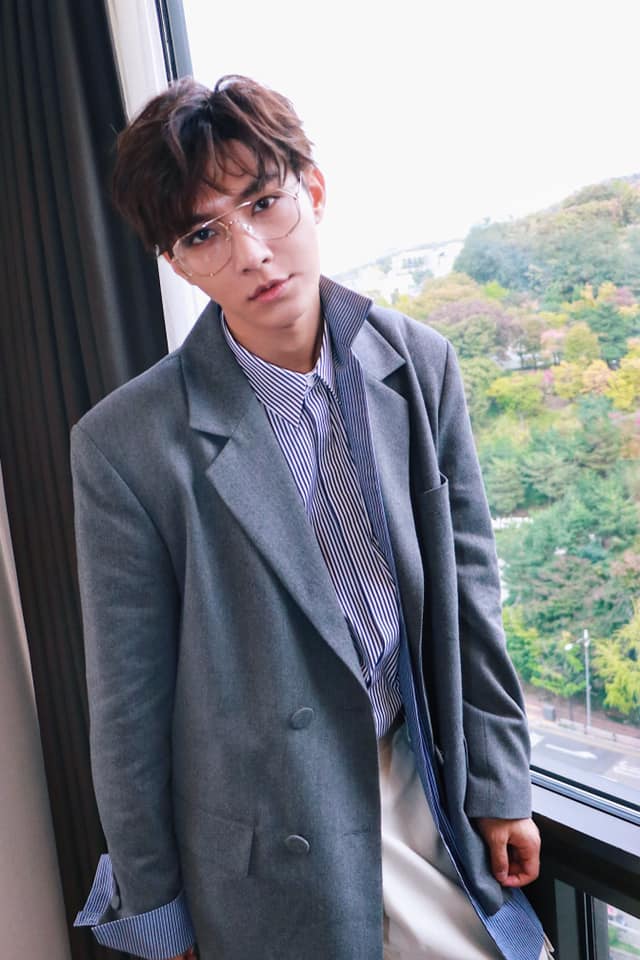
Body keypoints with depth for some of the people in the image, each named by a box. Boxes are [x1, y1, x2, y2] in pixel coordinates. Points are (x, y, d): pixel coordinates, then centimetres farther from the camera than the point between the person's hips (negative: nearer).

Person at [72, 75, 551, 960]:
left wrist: (499, 786, 6)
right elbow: (130, 704, -11)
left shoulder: (420, 365, -7)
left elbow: (467, 587, 0)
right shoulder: (127, 446, -19)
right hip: (277, 847, -3)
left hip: (423, 777, 4)